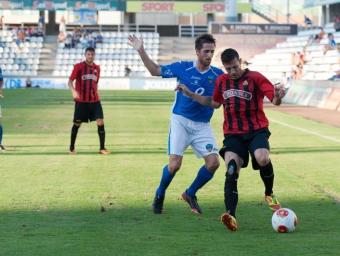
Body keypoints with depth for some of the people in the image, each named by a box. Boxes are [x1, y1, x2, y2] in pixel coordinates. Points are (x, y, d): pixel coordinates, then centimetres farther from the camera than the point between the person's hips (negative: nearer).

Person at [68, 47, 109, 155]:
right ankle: (72, 148, 20)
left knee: (100, 122, -9)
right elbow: (70, 81, -8)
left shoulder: (97, 68, 9)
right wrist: (73, 91, -25)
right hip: (81, 101, -3)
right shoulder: (78, 67, -5)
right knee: (77, 124, 4)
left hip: (94, 100, 3)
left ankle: (102, 148, -3)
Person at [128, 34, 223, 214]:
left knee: (213, 162, -13)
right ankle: (159, 195, 16)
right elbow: (155, 70, 5)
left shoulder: (218, 75, -3)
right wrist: (141, 51, -5)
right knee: (174, 164, -14)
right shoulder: (183, 68, -6)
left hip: (203, 126, 2)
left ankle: (190, 194, 12)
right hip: (181, 120, -2)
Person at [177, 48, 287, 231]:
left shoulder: (255, 78, -4)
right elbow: (214, 103, 29)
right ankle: (231, 215, -29)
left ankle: (269, 194, 0)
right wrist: (191, 95, 24)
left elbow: (274, 100, -12)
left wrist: (278, 97, -36)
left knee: (262, 159, -30)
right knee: (231, 171, -19)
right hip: (233, 134, 3)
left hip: (257, 130, -3)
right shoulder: (221, 81, 11)